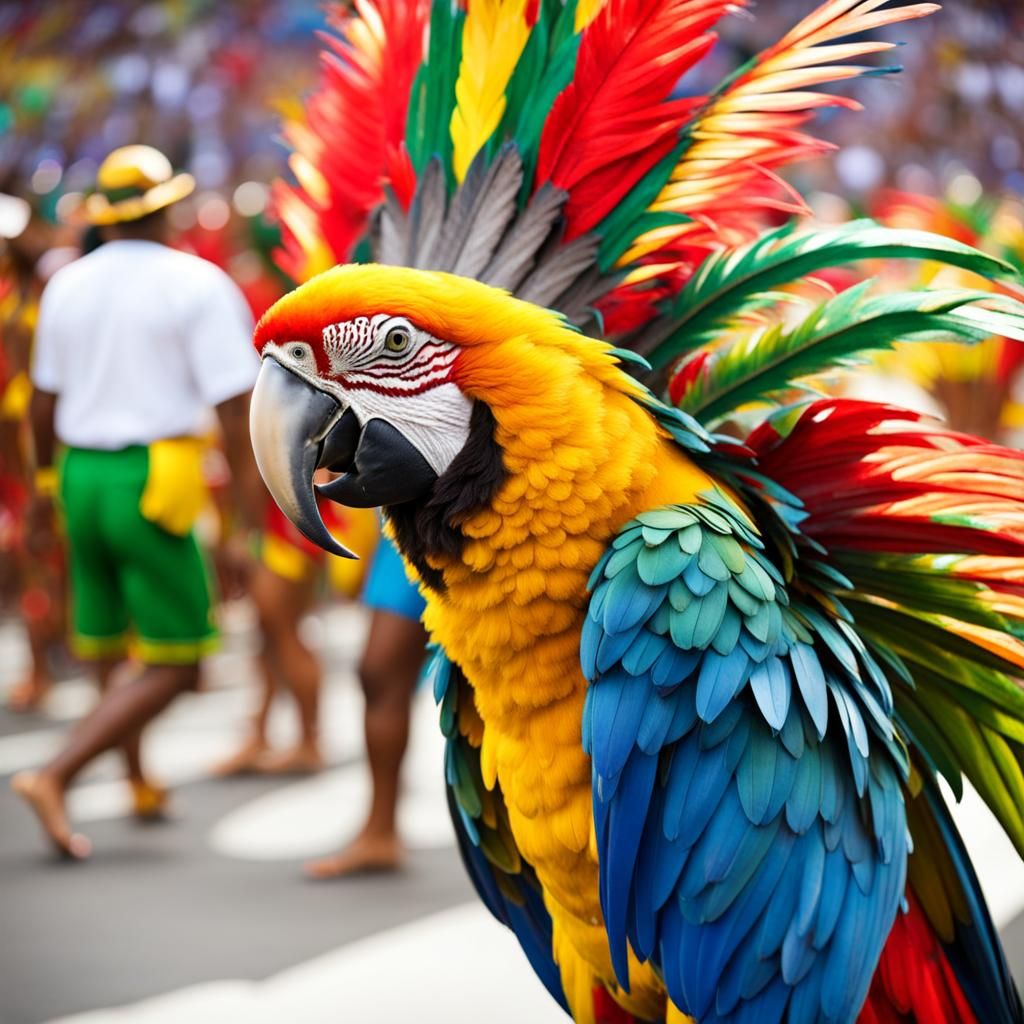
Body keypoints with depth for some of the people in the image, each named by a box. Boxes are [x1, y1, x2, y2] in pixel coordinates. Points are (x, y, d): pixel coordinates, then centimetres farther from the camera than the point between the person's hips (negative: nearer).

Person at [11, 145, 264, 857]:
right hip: (154, 482, -7)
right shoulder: (198, 284, -7)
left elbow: (44, 402, 16)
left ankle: (141, 784, 35)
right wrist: (251, 500, -9)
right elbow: (235, 404, -12)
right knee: (175, 664, 0)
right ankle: (55, 778, -12)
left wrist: (45, 485, 28)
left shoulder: (68, 285, 9)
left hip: (80, 476, 7)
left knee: (112, 648, 19)